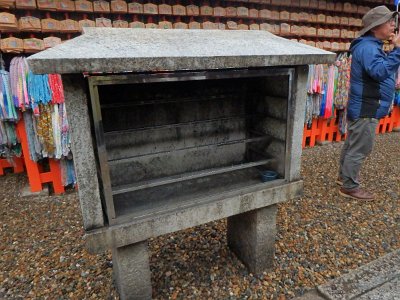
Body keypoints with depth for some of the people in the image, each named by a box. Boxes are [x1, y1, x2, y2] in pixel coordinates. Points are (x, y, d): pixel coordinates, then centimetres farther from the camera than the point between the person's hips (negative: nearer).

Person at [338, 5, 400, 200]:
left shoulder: (372, 46, 15)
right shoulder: (368, 47, -19)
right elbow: (380, 72, -32)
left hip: (363, 107, 11)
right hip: (366, 109, -11)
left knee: (352, 145, 18)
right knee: (360, 149, -3)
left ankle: (344, 177, 32)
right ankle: (349, 187, 8)